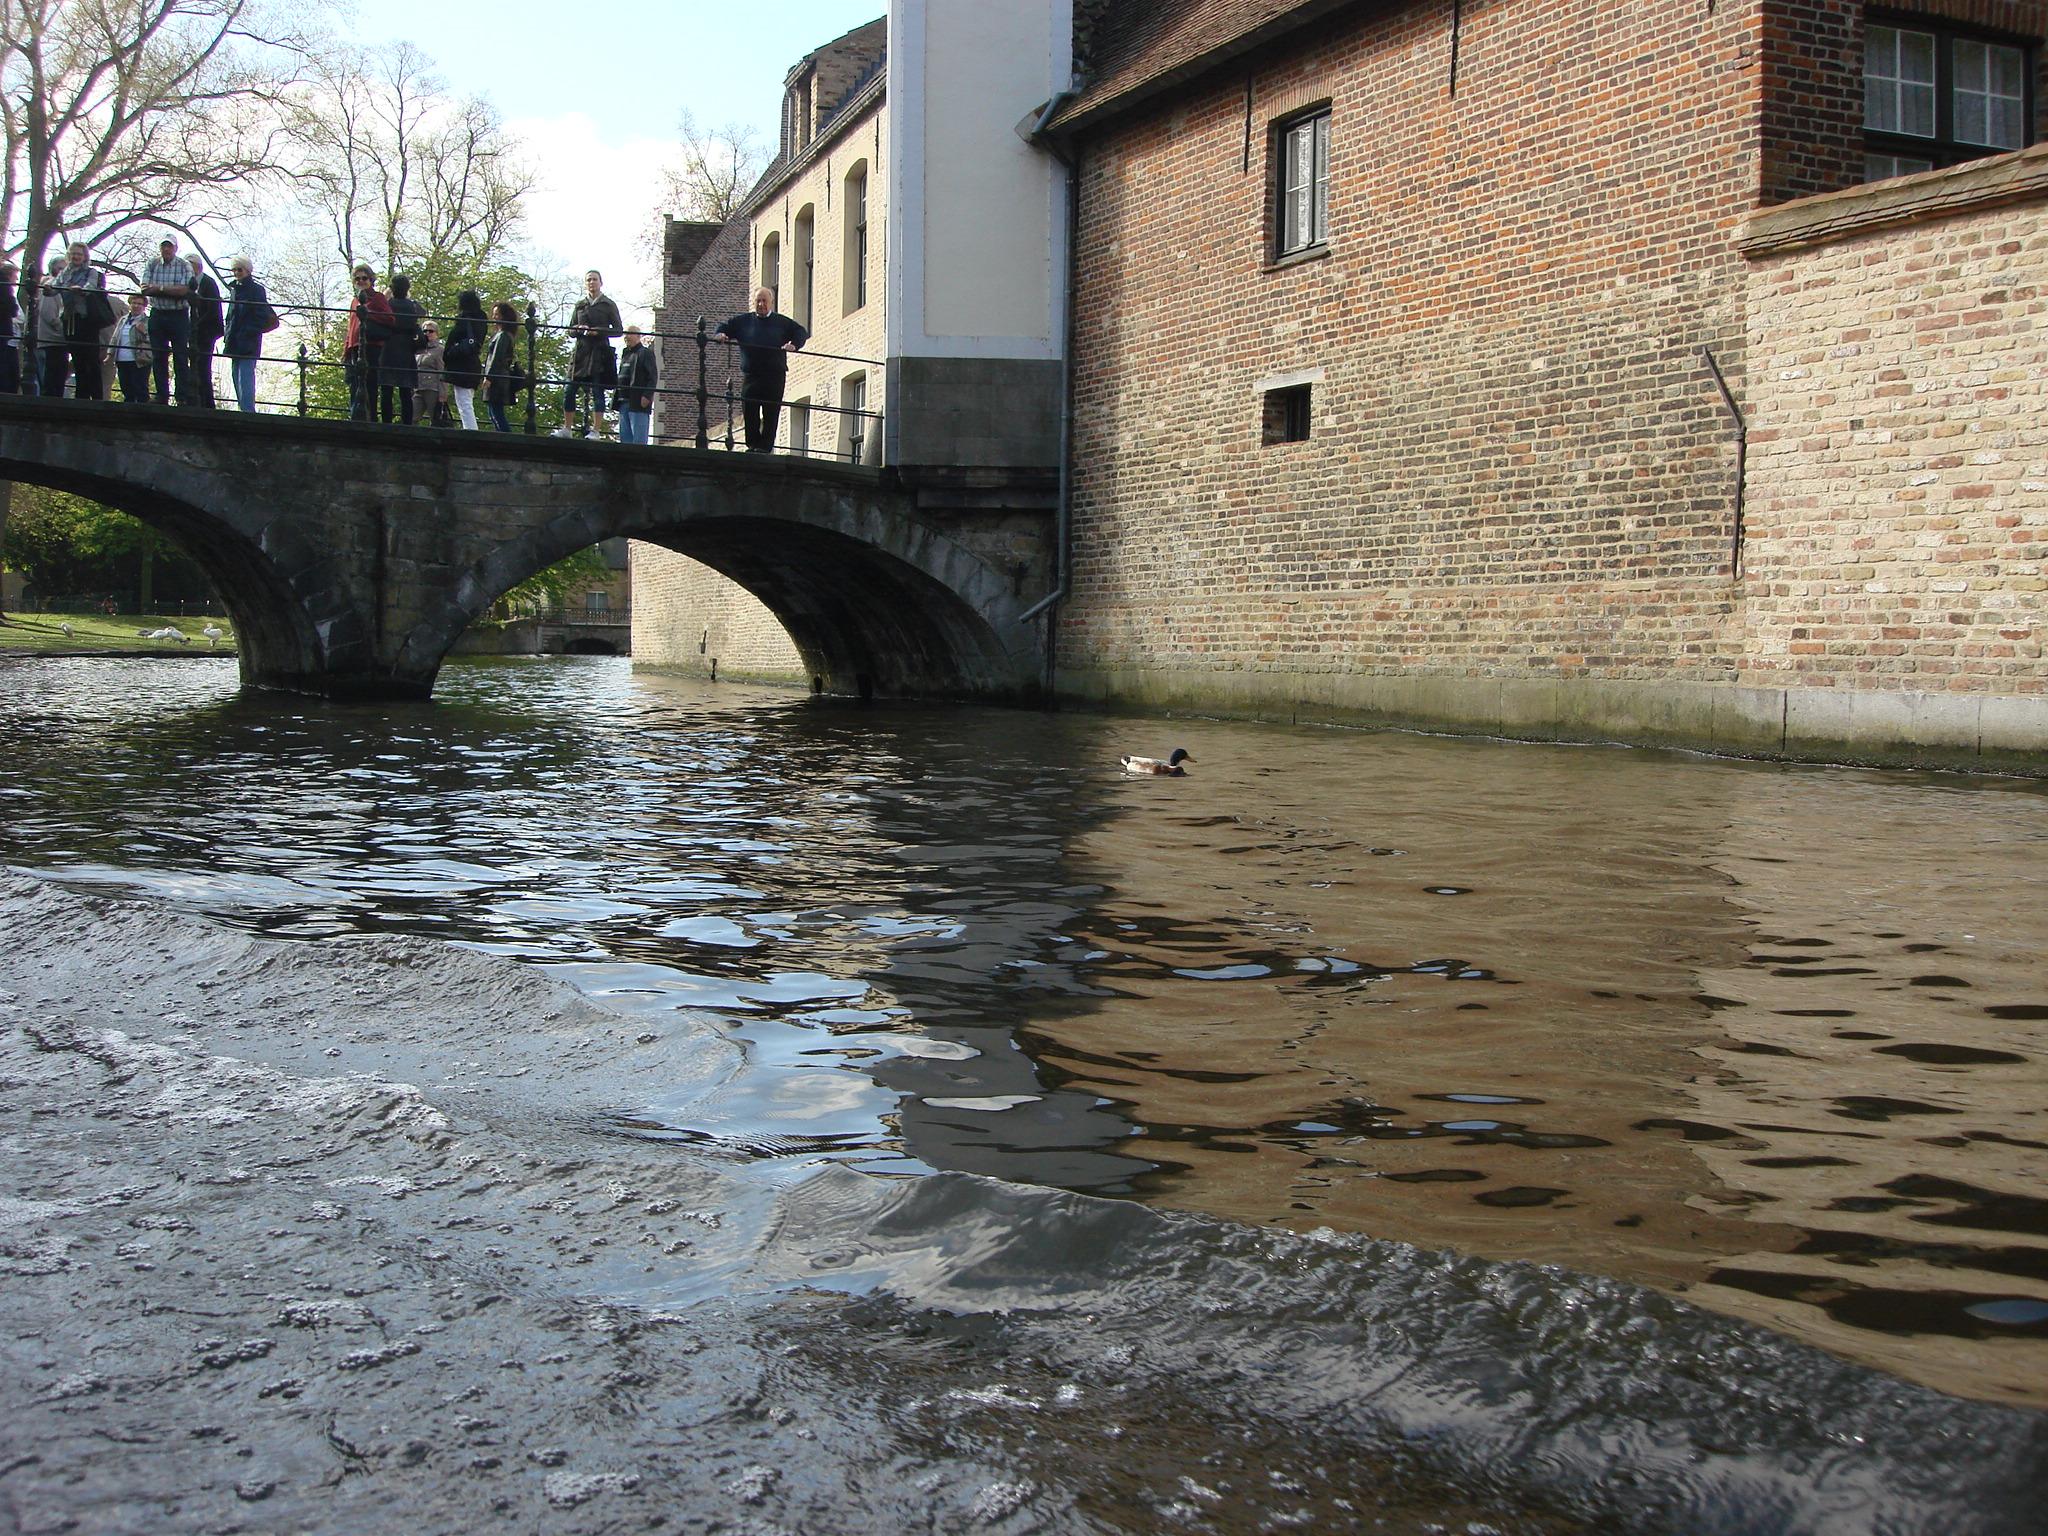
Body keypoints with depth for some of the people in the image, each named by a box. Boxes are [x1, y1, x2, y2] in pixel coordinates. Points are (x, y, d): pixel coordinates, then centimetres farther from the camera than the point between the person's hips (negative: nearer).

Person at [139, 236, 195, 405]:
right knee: (158, 358, 4)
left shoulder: (184, 265, 0)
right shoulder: (151, 265, 7)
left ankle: (184, 398, -3)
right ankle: (161, 398, 9)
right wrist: (173, 291, -14)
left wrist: (160, 287, -14)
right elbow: (145, 289, -6)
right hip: (157, 315, 3)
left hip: (179, 316, -3)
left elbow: (184, 290, -13)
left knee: (181, 358, -4)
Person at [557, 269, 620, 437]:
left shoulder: (608, 304, 7)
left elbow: (618, 330, 2)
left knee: (598, 392, -8)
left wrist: (599, 331, -12)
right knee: (569, 390, -2)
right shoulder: (579, 305, 17)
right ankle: (567, 429, 5)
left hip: (600, 352, -4)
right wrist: (579, 329, -5)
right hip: (580, 352, 4)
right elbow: (571, 330, 17)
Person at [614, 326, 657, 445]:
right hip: (624, 402, 9)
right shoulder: (625, 354, 23)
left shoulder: (645, 353, -1)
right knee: (624, 436, 7)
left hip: (638, 403, -9)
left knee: (638, 437, -11)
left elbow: (653, 377, -9)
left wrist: (647, 395, -20)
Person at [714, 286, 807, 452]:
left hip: (775, 375, -1)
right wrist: (720, 335, -5)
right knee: (749, 411, -3)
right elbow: (723, 328, 19)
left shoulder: (783, 322, 14)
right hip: (750, 375, 1)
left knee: (771, 413, -7)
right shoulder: (742, 321, 17)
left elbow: (802, 333, 13)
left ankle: (766, 446, -5)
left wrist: (794, 345, -8)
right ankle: (753, 444, 4)